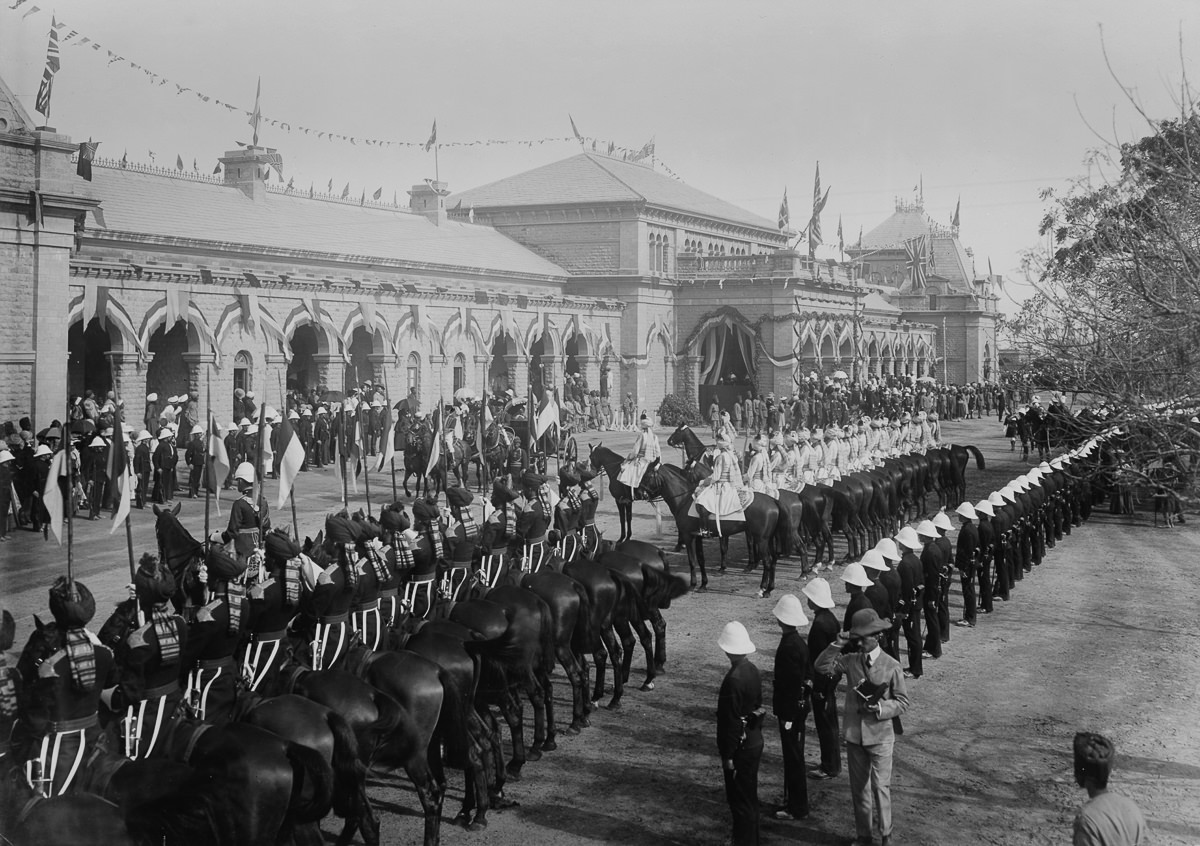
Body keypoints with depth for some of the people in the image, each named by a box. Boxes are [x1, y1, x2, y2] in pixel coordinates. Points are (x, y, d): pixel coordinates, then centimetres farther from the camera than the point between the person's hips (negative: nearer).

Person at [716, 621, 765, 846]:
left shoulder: (734, 679, -26)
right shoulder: (752, 670, 1)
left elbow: (732, 721, -23)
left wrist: (727, 756, -16)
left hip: (740, 748, -9)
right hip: (754, 741, 9)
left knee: (740, 801, 3)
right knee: (749, 796, 21)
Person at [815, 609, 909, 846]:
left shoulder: (891, 666, -10)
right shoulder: (851, 660, -1)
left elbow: (902, 702, -5)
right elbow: (822, 666, -4)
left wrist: (879, 708, -21)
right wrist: (837, 645, -13)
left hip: (880, 736, -4)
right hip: (854, 735, 4)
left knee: (880, 787, -4)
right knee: (858, 788, 14)